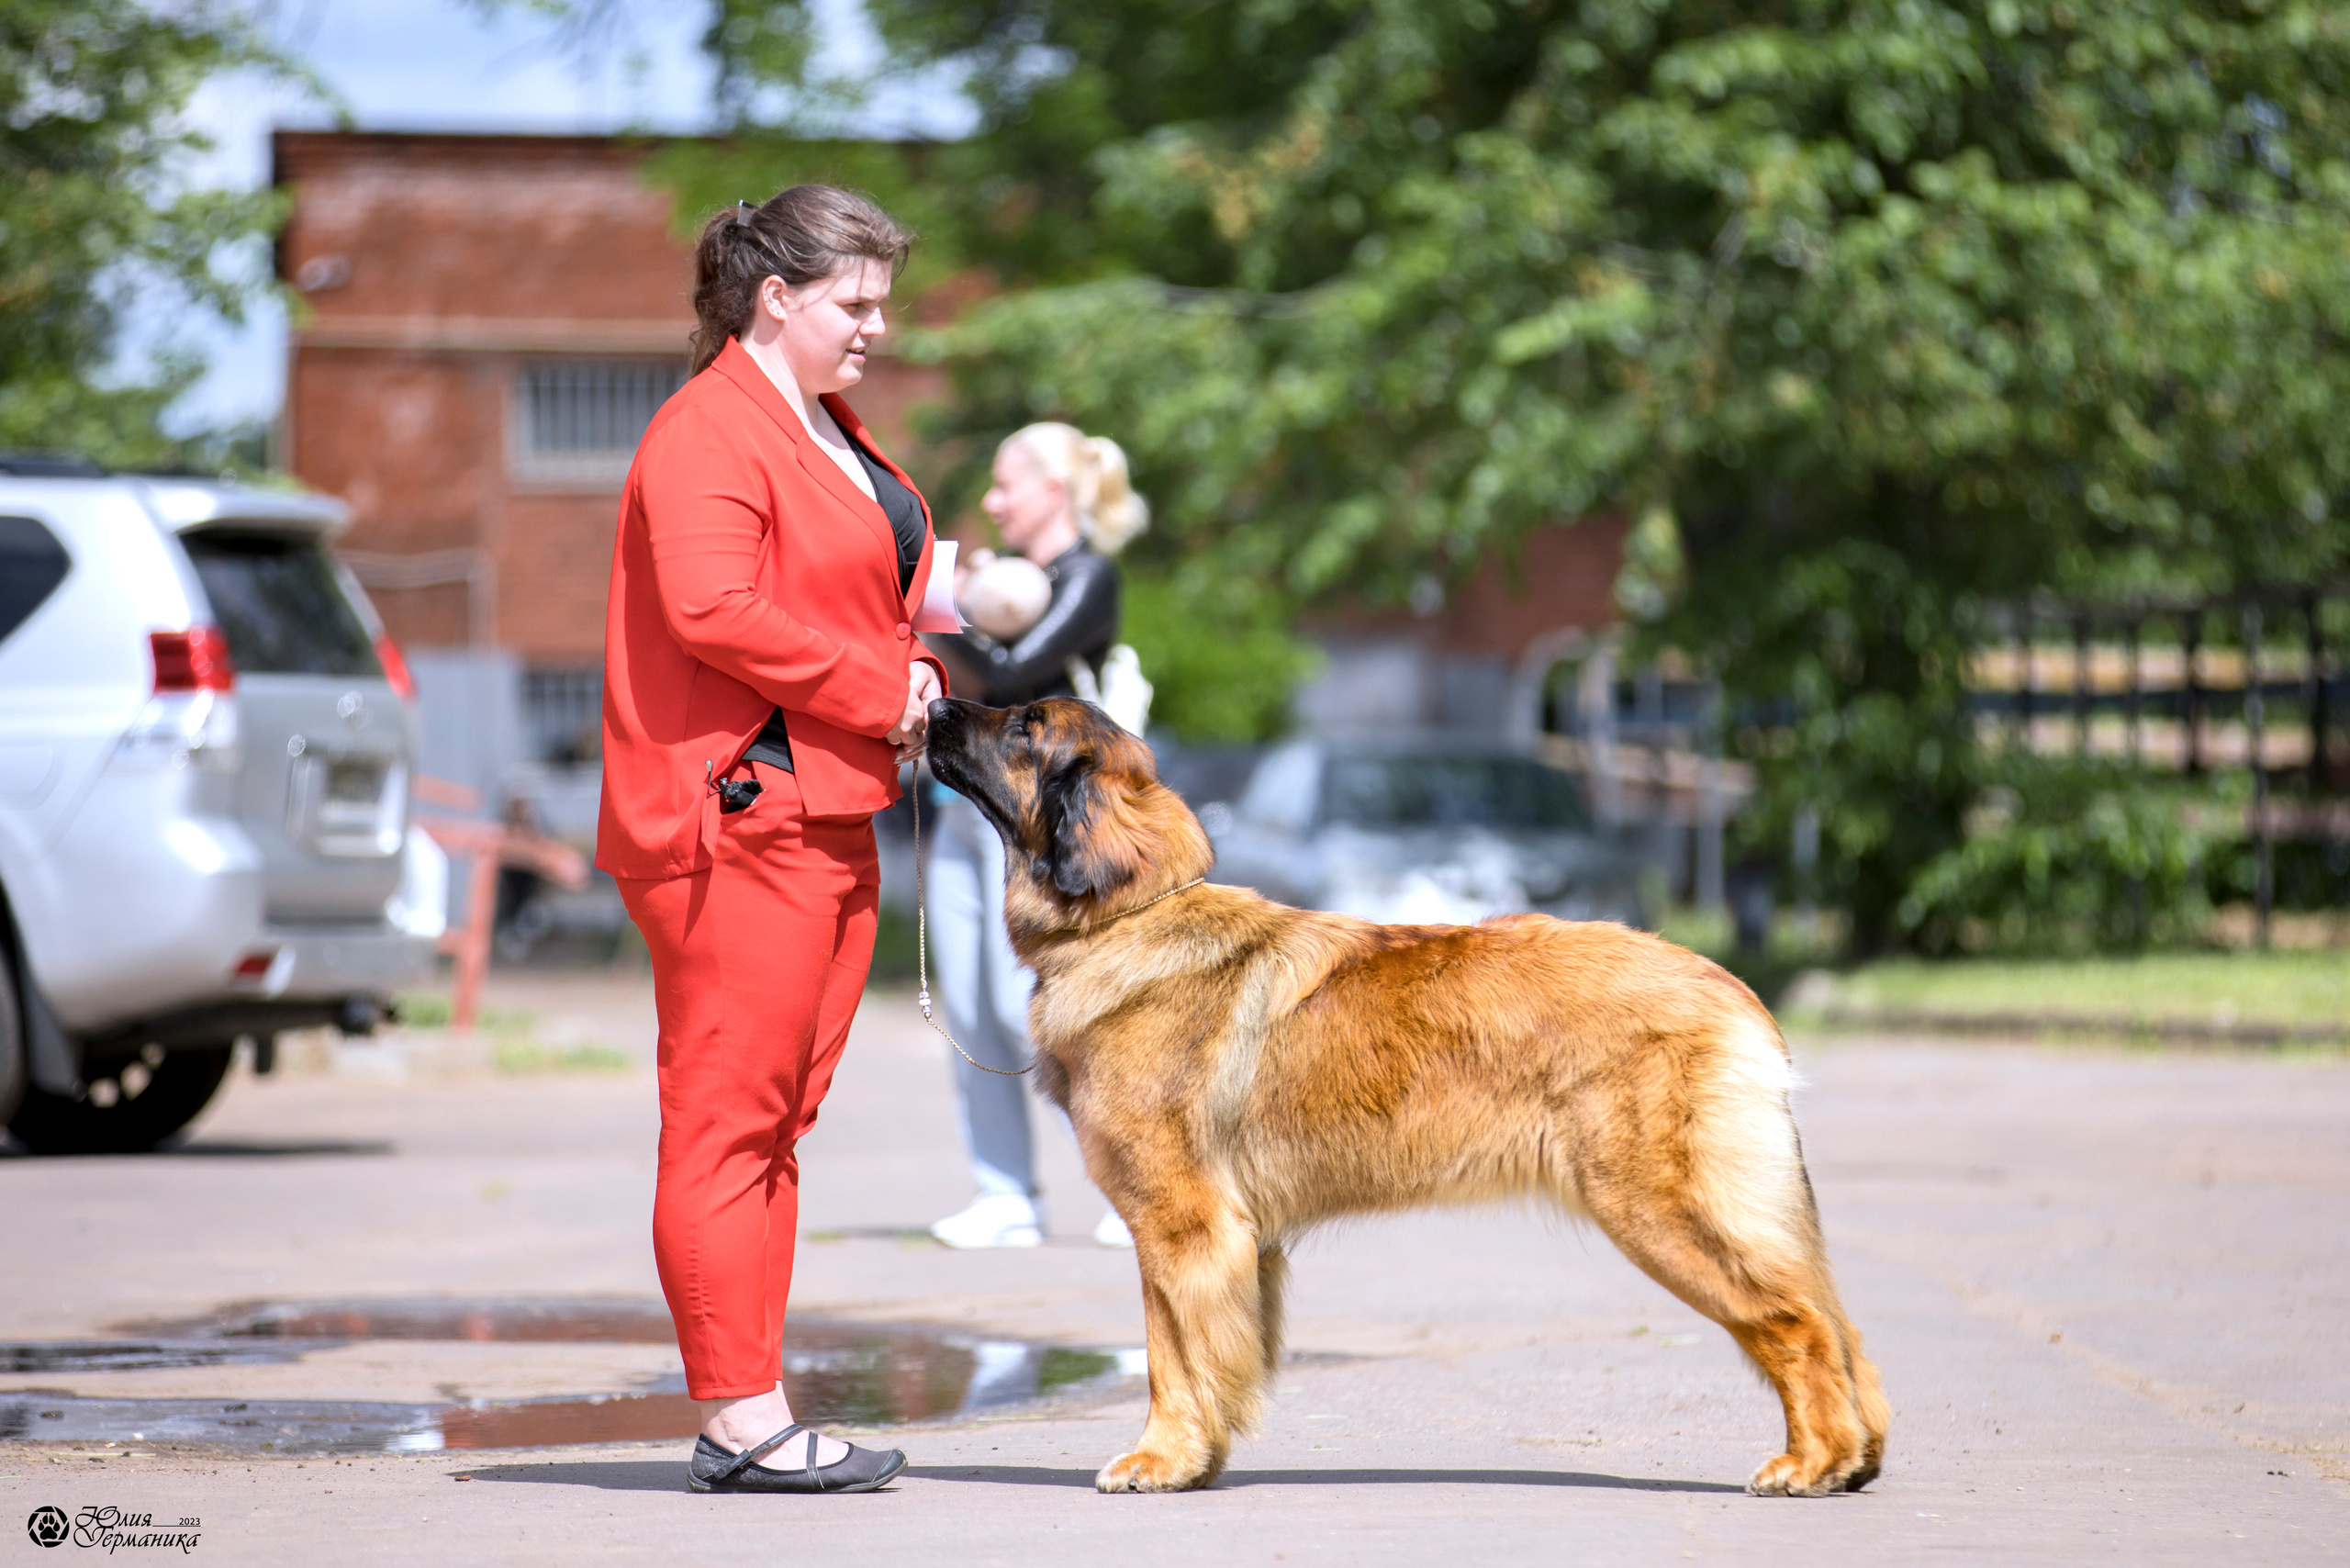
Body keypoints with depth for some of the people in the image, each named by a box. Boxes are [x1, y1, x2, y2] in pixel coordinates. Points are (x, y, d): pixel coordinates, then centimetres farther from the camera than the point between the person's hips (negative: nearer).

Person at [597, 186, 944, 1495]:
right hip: (739, 816, -10)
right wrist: (879, 690, -15)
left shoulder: (835, 433, 22)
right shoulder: (710, 432, -10)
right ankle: (740, 1421, -7)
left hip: (831, 819, 10)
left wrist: (915, 680, 11)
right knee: (726, 1120, -7)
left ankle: (756, 1419, 11)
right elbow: (713, 613, -22)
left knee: (779, 1121, 9)